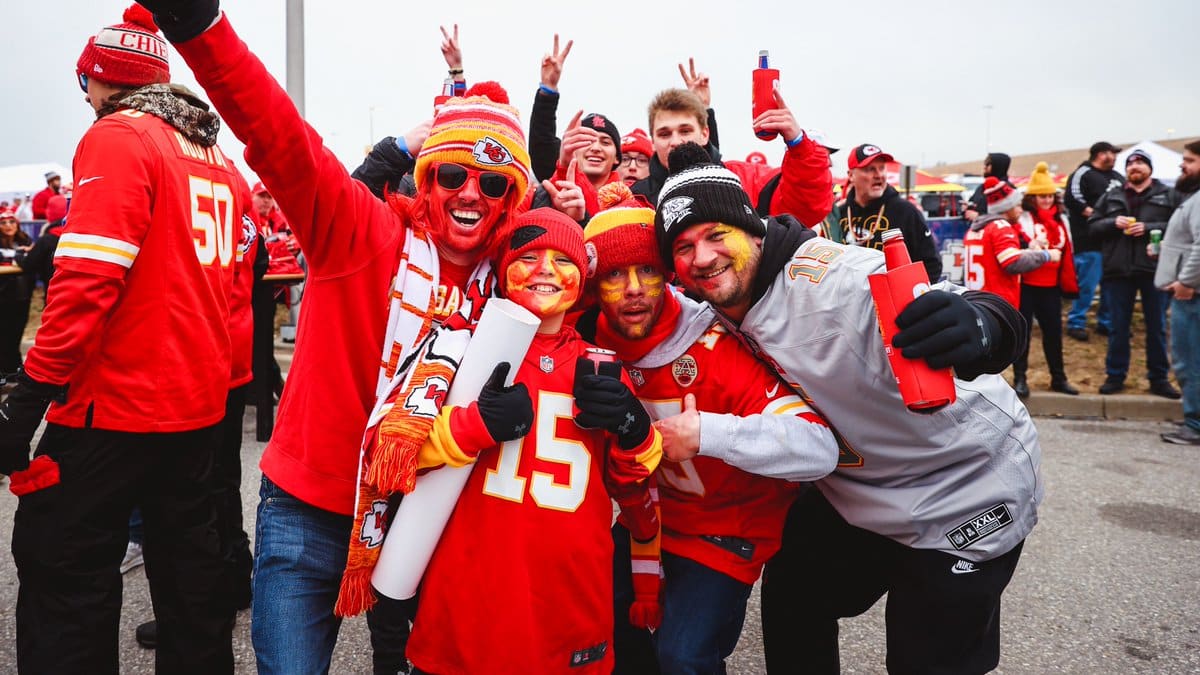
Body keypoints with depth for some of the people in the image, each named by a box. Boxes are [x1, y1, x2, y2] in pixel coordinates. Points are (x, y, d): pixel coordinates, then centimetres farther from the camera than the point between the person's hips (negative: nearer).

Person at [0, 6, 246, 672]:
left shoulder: (118, 138, -10)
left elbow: (89, 279, -20)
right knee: (186, 547, 17)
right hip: (200, 398, 8)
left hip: (118, 400, -8)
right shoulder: (217, 155, 13)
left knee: (63, 566, 3)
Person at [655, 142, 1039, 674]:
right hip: (855, 488, 7)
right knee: (790, 610, 18)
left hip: (964, 495, -7)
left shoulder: (830, 276, -34)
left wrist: (979, 328, -67)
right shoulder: (721, 310, -9)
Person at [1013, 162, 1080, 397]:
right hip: (1025, 284, -5)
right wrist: (1032, 248, -32)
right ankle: (1019, 378, 10)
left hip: (1051, 285, 5)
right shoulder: (1022, 217, -5)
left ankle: (1058, 378, 23)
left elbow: (1067, 252, 17)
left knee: (1054, 331, 11)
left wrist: (1069, 282, 14)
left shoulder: (1061, 218, 13)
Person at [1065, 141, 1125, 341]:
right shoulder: (1083, 173, -5)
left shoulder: (1118, 177, 20)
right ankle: (1076, 323, 2)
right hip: (1090, 242, -8)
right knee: (1087, 284, -7)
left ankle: (1106, 323, 21)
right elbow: (1073, 198, -18)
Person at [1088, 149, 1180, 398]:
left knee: (1157, 328, 7)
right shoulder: (1111, 197, 12)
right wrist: (1113, 223, -11)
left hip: (1154, 270, -1)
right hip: (1118, 271, 1)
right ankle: (1115, 376, 17)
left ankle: (1159, 378, 17)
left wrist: (1149, 228, -16)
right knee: (1118, 327, 7)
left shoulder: (1167, 195, 6)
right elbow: (1092, 227, 8)